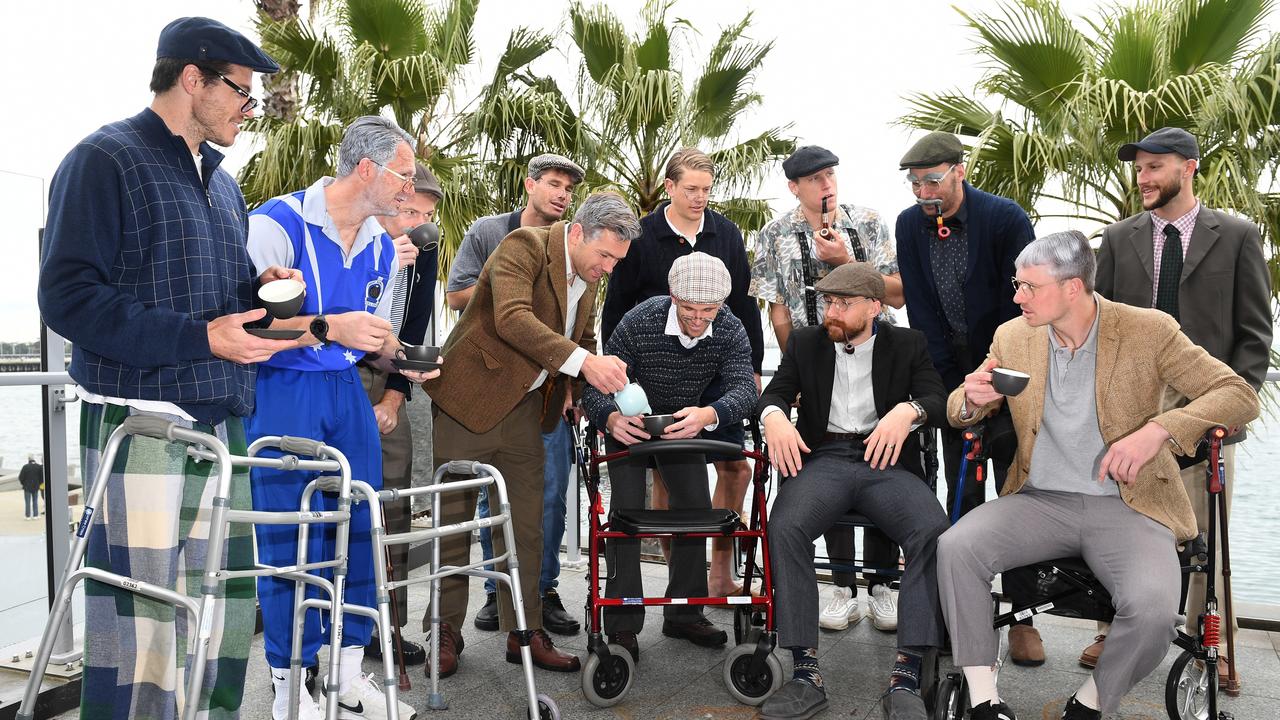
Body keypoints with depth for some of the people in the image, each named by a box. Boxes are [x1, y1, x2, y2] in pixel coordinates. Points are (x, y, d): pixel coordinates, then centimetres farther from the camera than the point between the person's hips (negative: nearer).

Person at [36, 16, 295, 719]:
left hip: (221, 419, 7)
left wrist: (259, 287, 6)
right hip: (140, 422, -7)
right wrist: (200, 338, -17)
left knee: (224, 608, 9)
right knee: (143, 620, -5)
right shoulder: (104, 160, -3)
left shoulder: (221, 181, 20)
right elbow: (67, 296, -12)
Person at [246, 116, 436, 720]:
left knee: (361, 529, 8)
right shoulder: (279, 221, -12)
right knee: (291, 540, -3)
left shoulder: (383, 247, 10)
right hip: (282, 392, -7)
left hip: (348, 394, 7)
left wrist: (398, 360, 0)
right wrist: (327, 328, -26)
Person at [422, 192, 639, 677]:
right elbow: (511, 317, -32)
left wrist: (572, 387, 5)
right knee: (454, 520, 4)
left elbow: (583, 338, 24)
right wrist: (582, 362, -39)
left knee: (525, 526, 8)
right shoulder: (524, 246, -16)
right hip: (469, 400, -7)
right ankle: (447, 631, 17)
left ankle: (524, 633, 18)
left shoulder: (588, 277, 8)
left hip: (524, 410, 7)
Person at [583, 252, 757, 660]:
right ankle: (622, 624, -5)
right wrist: (611, 419, -56)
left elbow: (744, 390, -37)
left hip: (684, 422, 3)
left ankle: (684, 614, 17)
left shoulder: (730, 331, -24)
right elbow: (595, 389, -32)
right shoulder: (639, 323, -32)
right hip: (631, 420, -3)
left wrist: (708, 415, -60)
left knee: (696, 508, 1)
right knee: (627, 508, -13)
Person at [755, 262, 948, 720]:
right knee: (785, 526, -32)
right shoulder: (806, 343, 19)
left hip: (886, 462, 0)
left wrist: (908, 410, -21)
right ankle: (806, 672, -27)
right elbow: (775, 392, 9)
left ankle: (907, 676, -27)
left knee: (933, 531, -31)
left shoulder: (907, 344, 15)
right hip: (823, 458, 1)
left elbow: (938, 400, 3)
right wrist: (774, 416, -17)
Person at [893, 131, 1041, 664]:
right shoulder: (910, 225, -1)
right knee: (962, 496, 7)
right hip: (954, 379, 3)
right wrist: (954, 385, -8)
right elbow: (921, 311, -3)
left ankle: (1021, 618, 9)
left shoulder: (1006, 218, -13)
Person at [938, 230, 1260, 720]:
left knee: (1153, 609, -29)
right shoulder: (1012, 337, 4)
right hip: (1040, 499, 3)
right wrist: (973, 400, -11)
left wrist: (1159, 430, -23)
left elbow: (1241, 396, -6)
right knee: (955, 547, -24)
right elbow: (959, 411, 15)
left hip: (1127, 507, -2)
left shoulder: (1148, 331, -5)